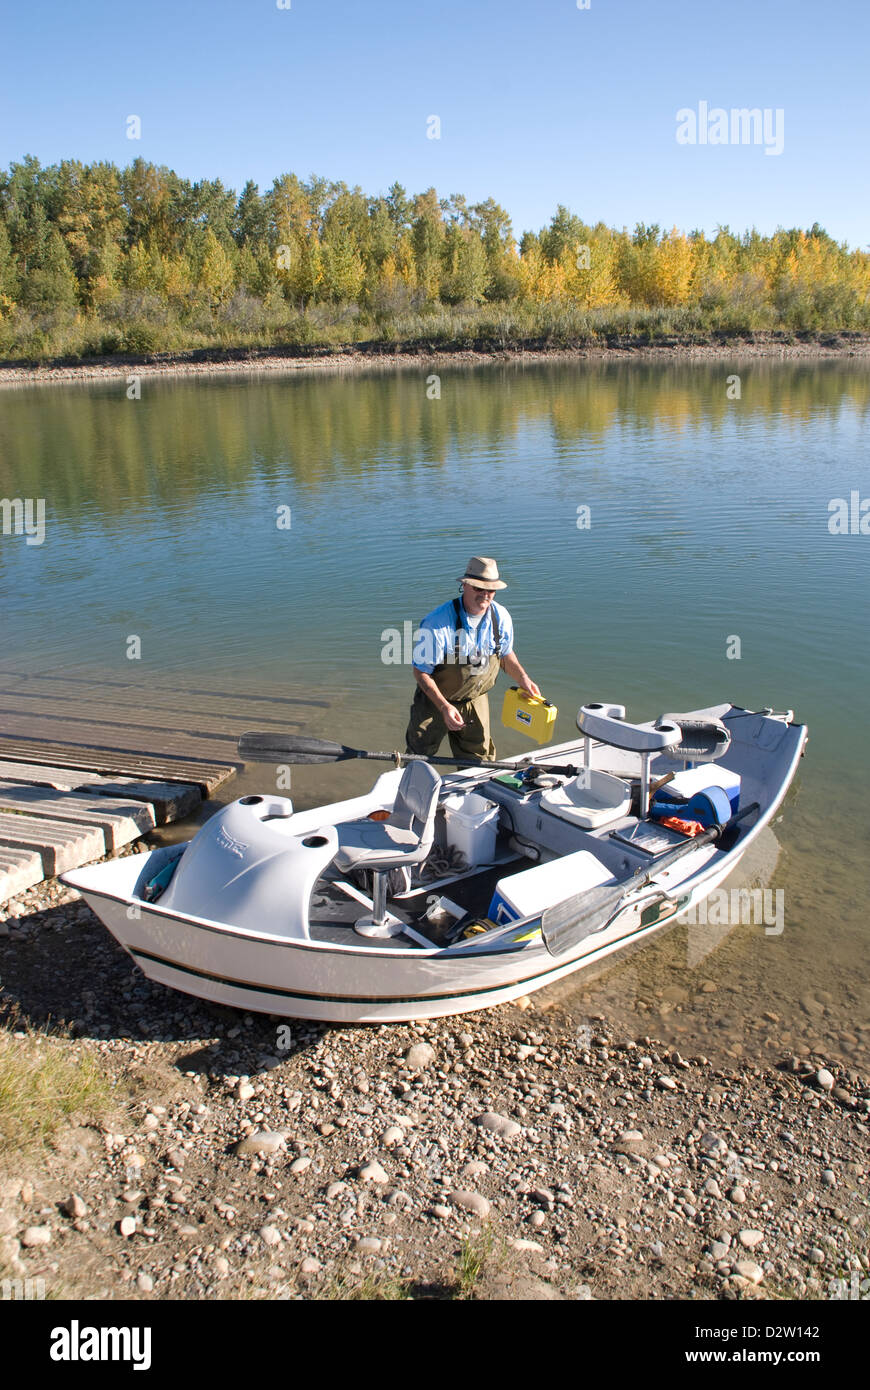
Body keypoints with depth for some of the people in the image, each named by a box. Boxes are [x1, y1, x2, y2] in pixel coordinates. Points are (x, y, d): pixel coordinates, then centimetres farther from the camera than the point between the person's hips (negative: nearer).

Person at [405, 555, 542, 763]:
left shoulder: (501, 617, -11)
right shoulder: (438, 623, -28)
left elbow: (505, 653, 9)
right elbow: (421, 671, -21)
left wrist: (522, 678, -7)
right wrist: (444, 707, -28)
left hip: (475, 701, 4)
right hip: (435, 700, -4)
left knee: (479, 765, 12)